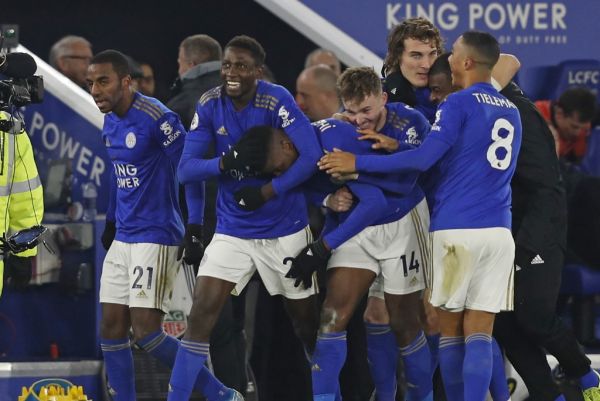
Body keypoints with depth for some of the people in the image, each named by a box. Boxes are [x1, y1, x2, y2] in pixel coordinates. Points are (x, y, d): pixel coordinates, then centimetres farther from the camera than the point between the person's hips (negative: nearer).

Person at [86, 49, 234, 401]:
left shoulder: (156, 118, -16)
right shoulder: (110, 124, 10)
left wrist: (196, 227, -15)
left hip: (156, 237, -9)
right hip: (122, 238, 9)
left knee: (146, 331, -13)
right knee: (111, 330, 4)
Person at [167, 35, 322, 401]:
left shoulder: (277, 101, -16)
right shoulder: (209, 106, -5)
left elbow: (311, 156, -21)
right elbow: (186, 169, -8)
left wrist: (266, 193, -23)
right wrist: (225, 163, -27)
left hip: (285, 230, -3)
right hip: (232, 231, 3)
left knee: (306, 321, 8)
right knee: (202, 314, -9)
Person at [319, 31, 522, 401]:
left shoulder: (459, 104, -5)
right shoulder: (510, 111, 17)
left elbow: (423, 159, -14)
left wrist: (359, 163, -8)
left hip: (457, 228, -5)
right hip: (499, 230, 5)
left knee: (450, 329, 7)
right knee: (480, 334, 1)